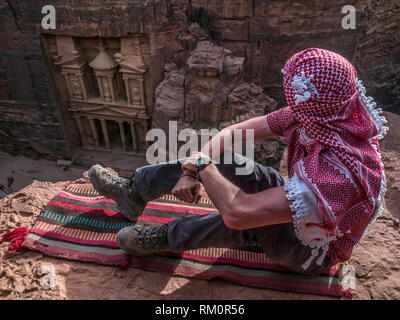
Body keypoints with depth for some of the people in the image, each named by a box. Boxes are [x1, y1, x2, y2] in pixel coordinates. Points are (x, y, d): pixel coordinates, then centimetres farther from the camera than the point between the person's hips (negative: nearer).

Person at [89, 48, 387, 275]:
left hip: (309, 251, -5)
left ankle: (168, 237, -7)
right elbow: (232, 132, -14)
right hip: (292, 202, 6)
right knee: (217, 159, -10)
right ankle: (134, 190, 4)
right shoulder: (316, 115, -18)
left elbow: (237, 212, -45)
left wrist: (201, 166, -29)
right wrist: (191, 172, -25)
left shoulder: (342, 172, -42)